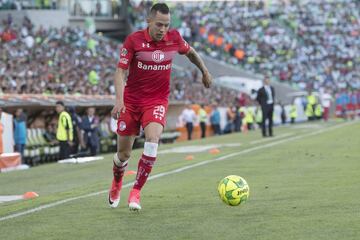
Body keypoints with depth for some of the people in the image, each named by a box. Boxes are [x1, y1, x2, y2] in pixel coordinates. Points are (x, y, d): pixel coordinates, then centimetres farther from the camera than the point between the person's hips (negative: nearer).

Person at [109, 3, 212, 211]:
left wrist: (205, 72, 27)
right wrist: (119, 99, -26)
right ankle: (117, 183, 41)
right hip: (131, 100, -1)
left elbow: (190, 52, 18)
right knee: (124, 153, 7)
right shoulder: (134, 40, -13)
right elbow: (121, 71, -13)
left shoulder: (174, 38, -5)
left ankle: (136, 192, -17)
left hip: (157, 101, 1)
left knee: (153, 139, -27)